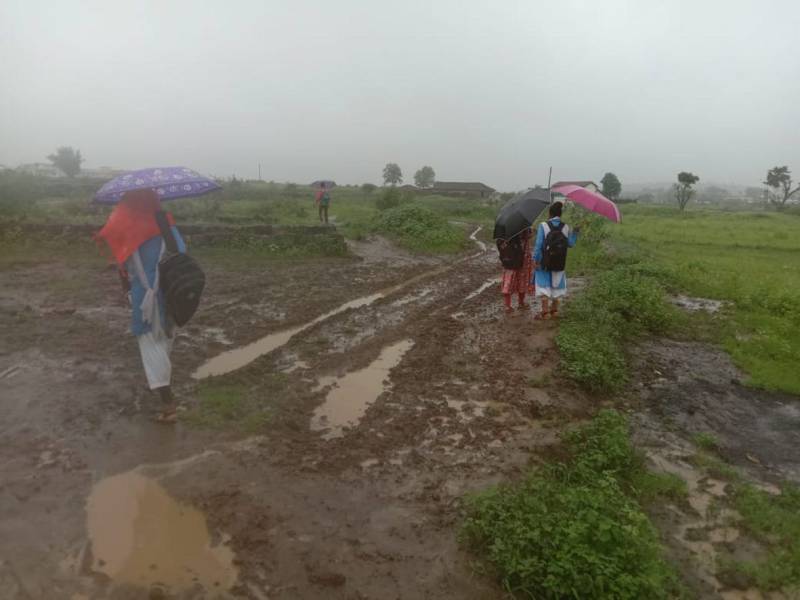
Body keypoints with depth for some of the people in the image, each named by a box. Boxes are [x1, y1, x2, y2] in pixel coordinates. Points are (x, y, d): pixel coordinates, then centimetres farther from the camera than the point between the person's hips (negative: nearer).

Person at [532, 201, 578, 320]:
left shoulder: (543, 226, -12)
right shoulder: (566, 227, -3)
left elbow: (538, 244, -14)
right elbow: (570, 244, 2)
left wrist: (535, 259, -9)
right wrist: (575, 232, 15)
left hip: (544, 262, -3)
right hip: (559, 263, 4)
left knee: (543, 285, 4)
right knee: (556, 285, 16)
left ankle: (545, 311, 1)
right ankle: (554, 310, 22)